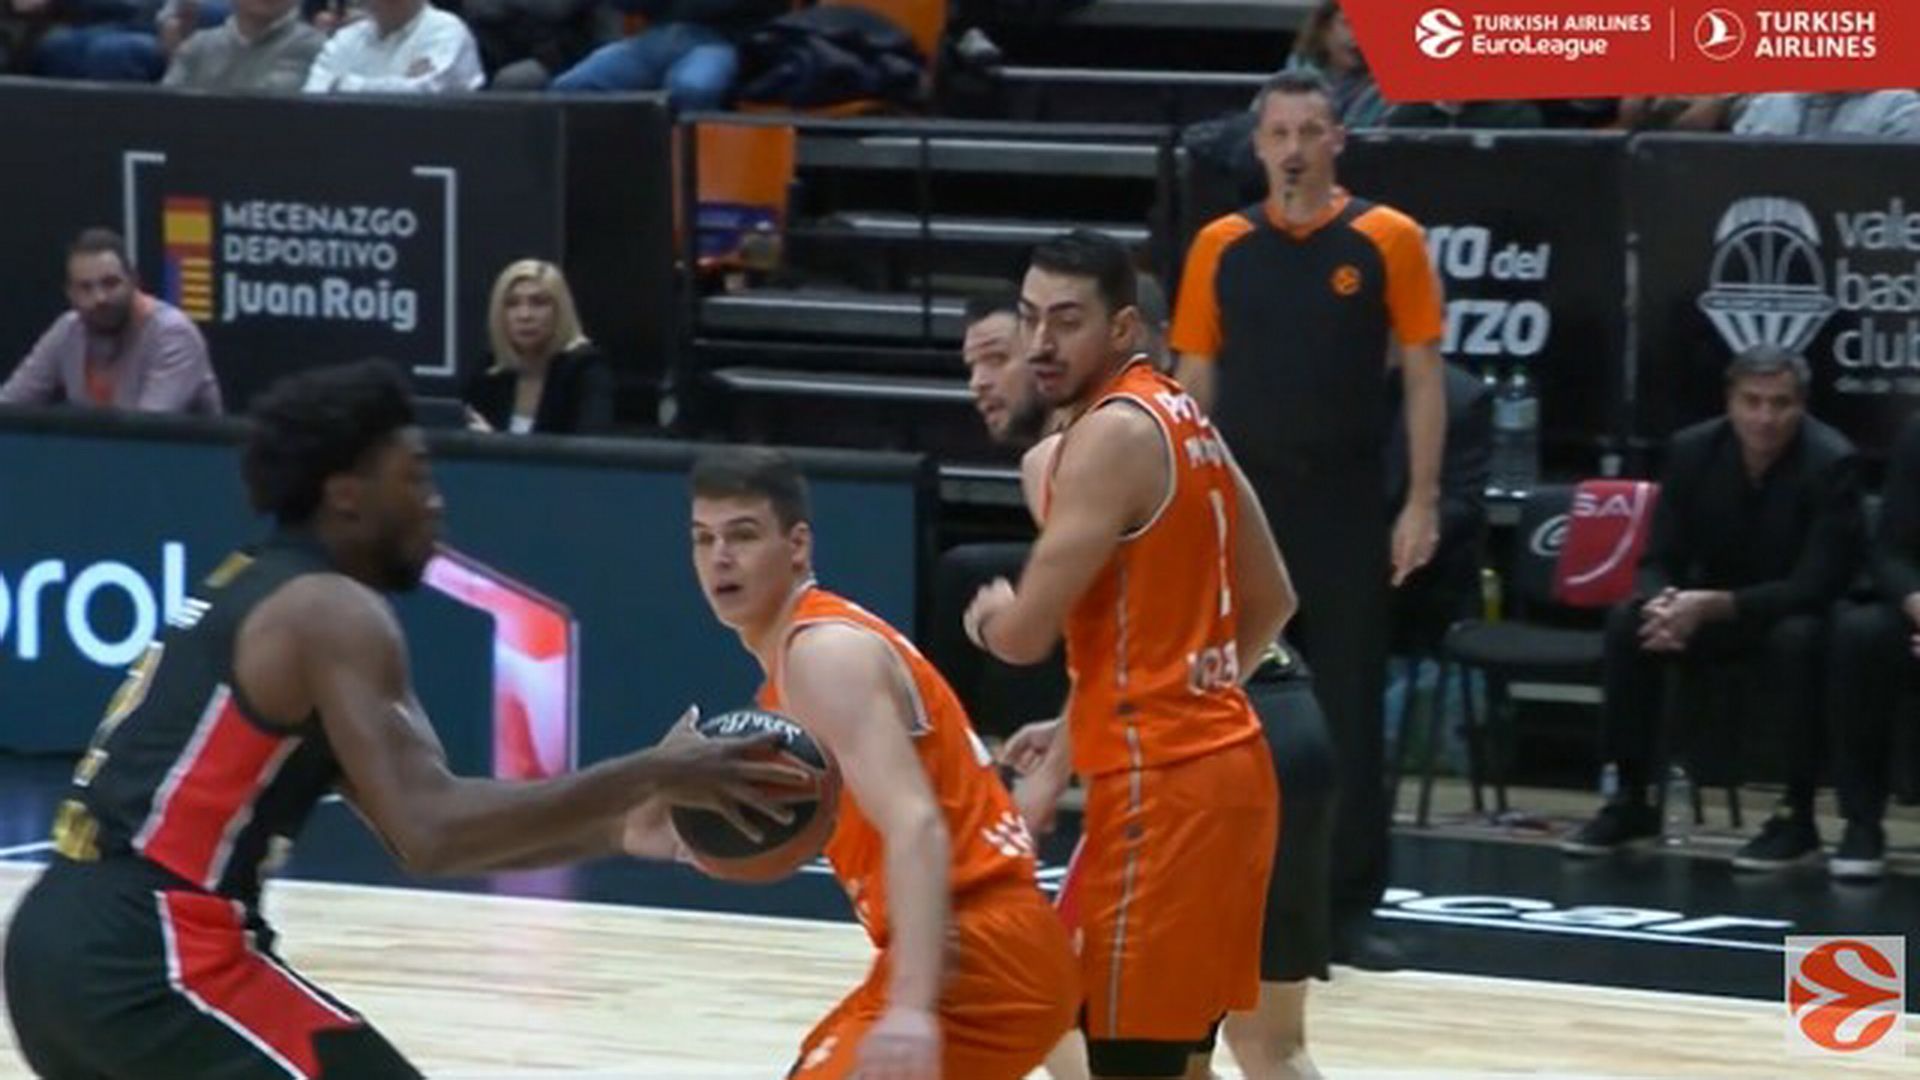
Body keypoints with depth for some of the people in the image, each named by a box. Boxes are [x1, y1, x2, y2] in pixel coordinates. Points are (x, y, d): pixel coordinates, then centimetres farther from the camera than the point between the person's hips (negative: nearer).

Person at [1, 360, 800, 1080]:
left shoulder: (253, 594, 21)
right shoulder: (333, 613, -8)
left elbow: (423, 831, 23)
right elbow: (431, 834, -21)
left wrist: (621, 829, 15)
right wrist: (649, 777, -17)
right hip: (149, 956, -10)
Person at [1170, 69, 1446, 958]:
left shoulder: (1387, 241, -2)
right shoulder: (1220, 247, 5)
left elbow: (1423, 376, -1)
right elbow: (1195, 381, 9)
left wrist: (1422, 503, -7)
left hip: (1347, 507, -2)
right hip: (1244, 502, 2)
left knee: (1349, 708, 1)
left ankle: (1348, 904, 7)